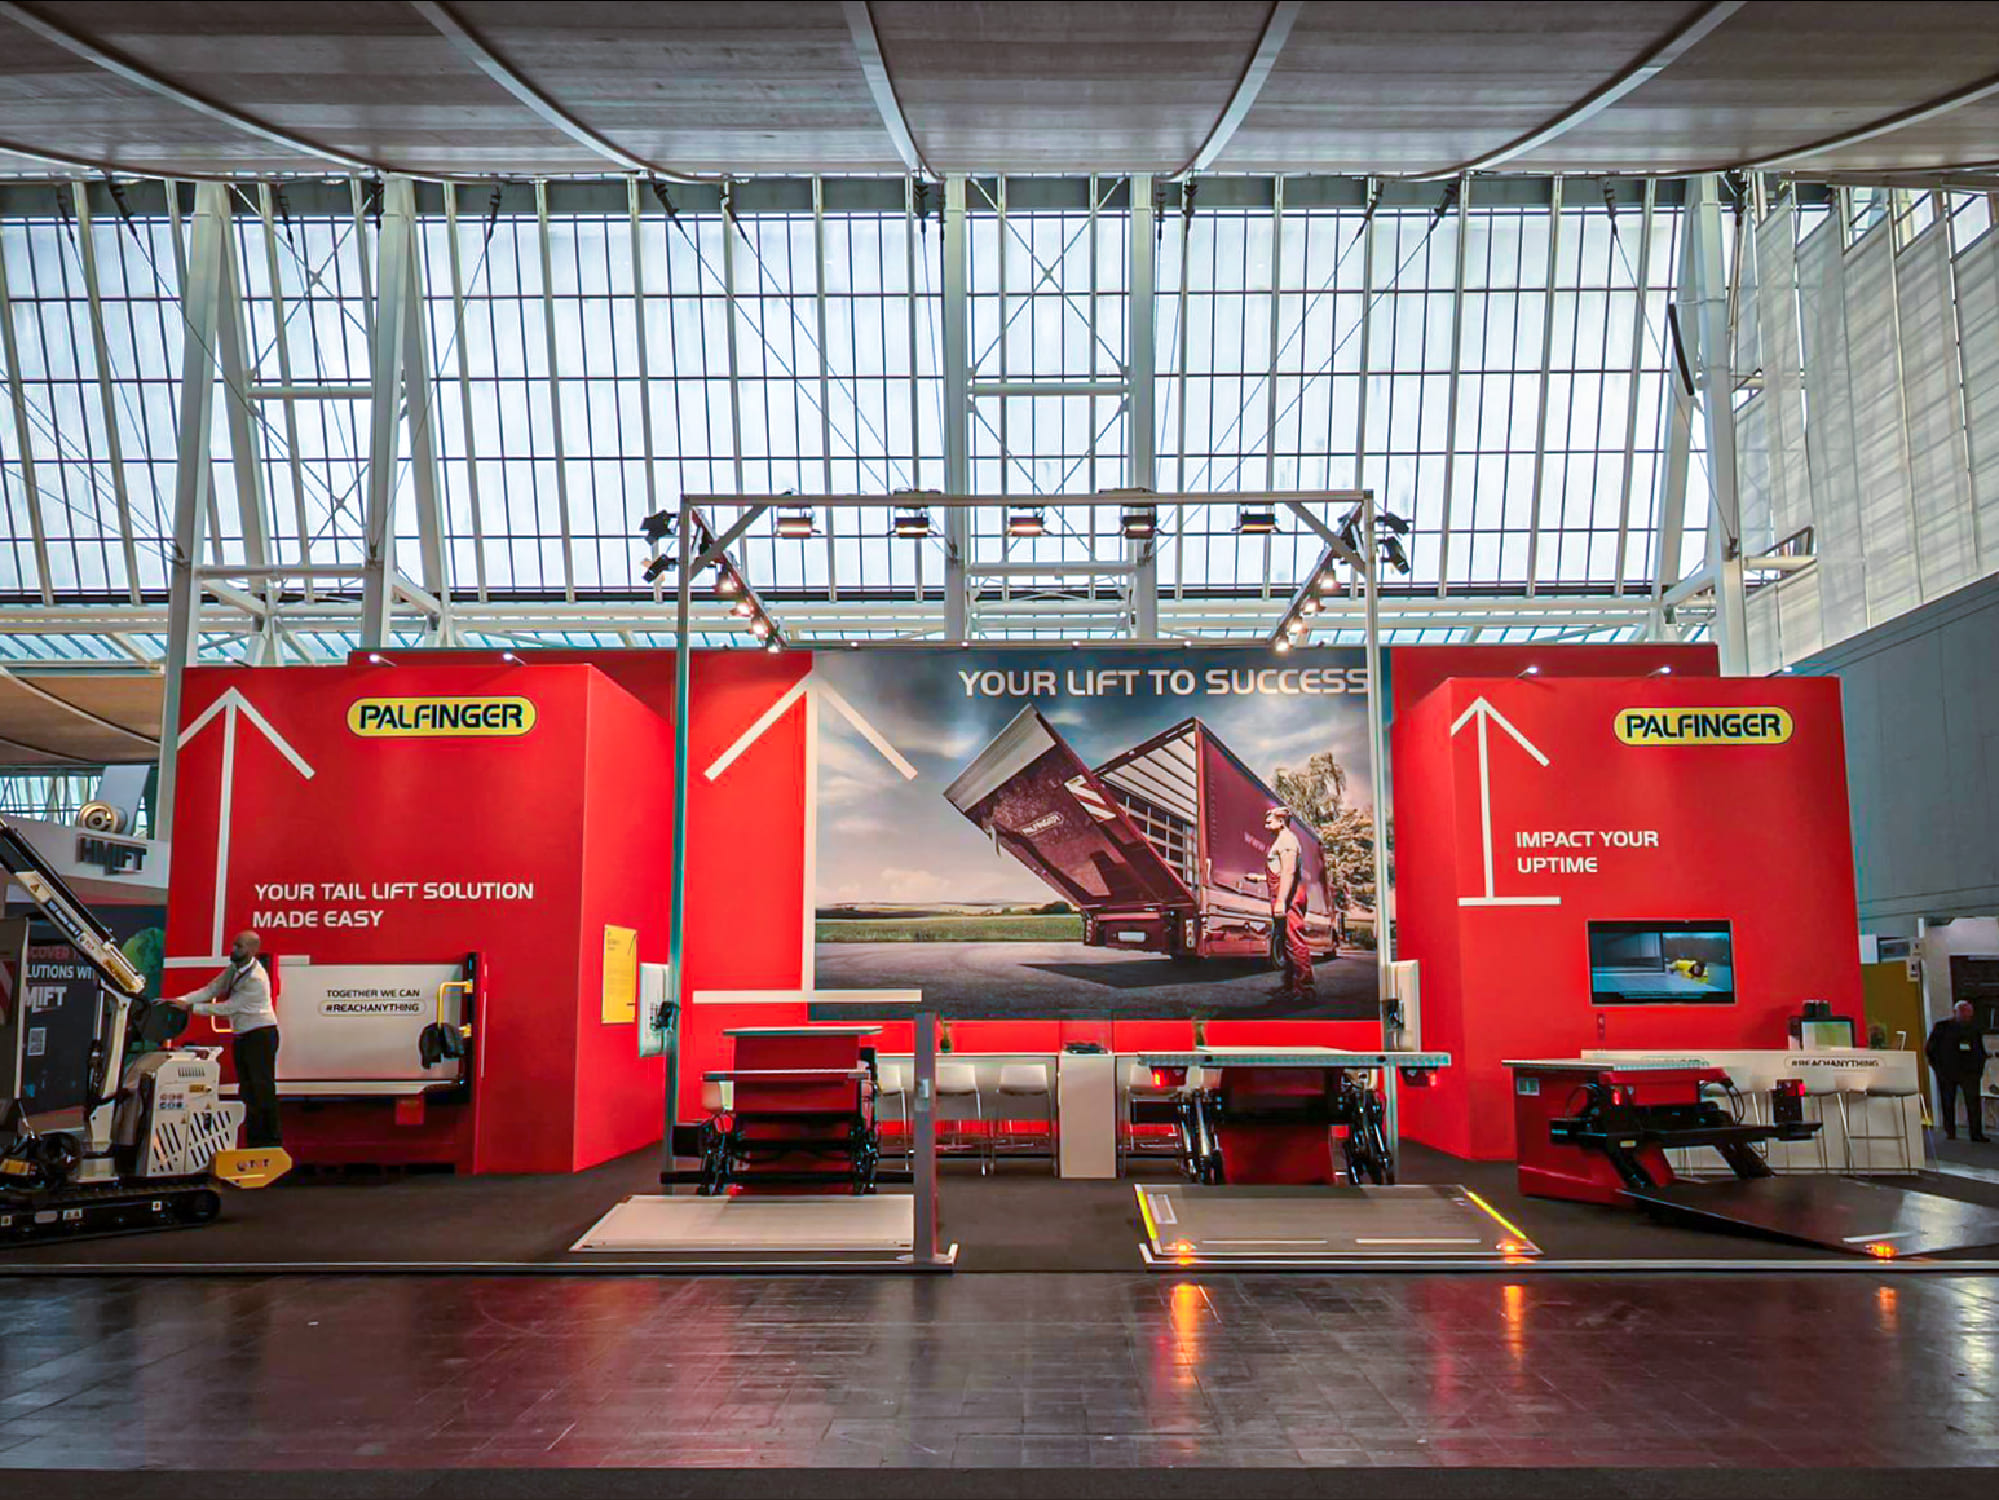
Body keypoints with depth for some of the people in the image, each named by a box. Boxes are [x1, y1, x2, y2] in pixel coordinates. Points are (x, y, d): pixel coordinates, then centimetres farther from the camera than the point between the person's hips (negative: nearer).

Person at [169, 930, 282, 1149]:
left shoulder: (256, 979, -23)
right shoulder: (234, 970, 5)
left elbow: (228, 1007, -22)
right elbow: (210, 990, 4)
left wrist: (191, 1007, -19)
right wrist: (181, 1000, -10)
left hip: (260, 1035, -9)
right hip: (241, 1035, 9)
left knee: (262, 1089, -8)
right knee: (247, 1089, 13)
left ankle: (271, 1141, -2)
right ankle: (253, 1139, 21)